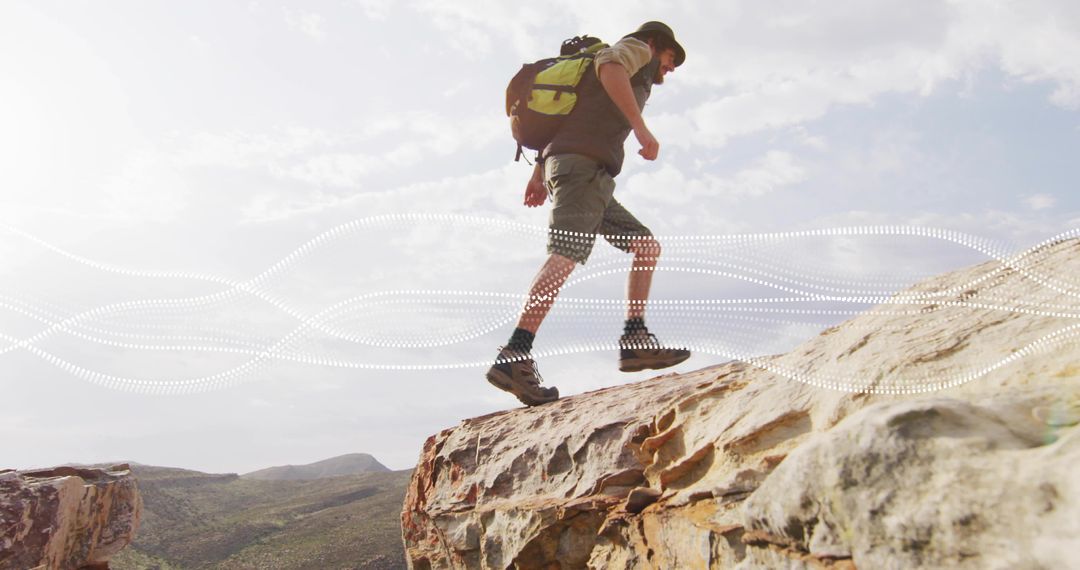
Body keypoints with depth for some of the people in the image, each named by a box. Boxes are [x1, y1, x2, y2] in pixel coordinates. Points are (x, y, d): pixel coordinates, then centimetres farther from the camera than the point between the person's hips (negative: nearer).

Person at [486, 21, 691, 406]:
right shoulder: (636, 48, 15)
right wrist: (641, 127, -18)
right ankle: (514, 358, -33)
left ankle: (635, 342, -3)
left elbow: (561, 117, 31)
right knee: (566, 255, -24)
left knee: (647, 247, 8)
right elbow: (609, 68, -11)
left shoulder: (630, 78, 38)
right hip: (583, 164, -10)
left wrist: (540, 172, 21)